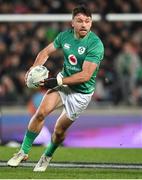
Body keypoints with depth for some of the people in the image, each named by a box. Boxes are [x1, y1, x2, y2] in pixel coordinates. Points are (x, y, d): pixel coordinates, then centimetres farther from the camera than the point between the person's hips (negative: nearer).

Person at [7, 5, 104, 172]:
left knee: (59, 130, 3)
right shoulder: (65, 36, -6)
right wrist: (34, 69, -9)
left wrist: (58, 82, -28)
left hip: (81, 92, -4)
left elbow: (85, 75, -27)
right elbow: (46, 52, 9)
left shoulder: (95, 44, -24)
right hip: (63, 80, 4)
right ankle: (24, 152, -2)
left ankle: (47, 156, 32)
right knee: (41, 112, -16)